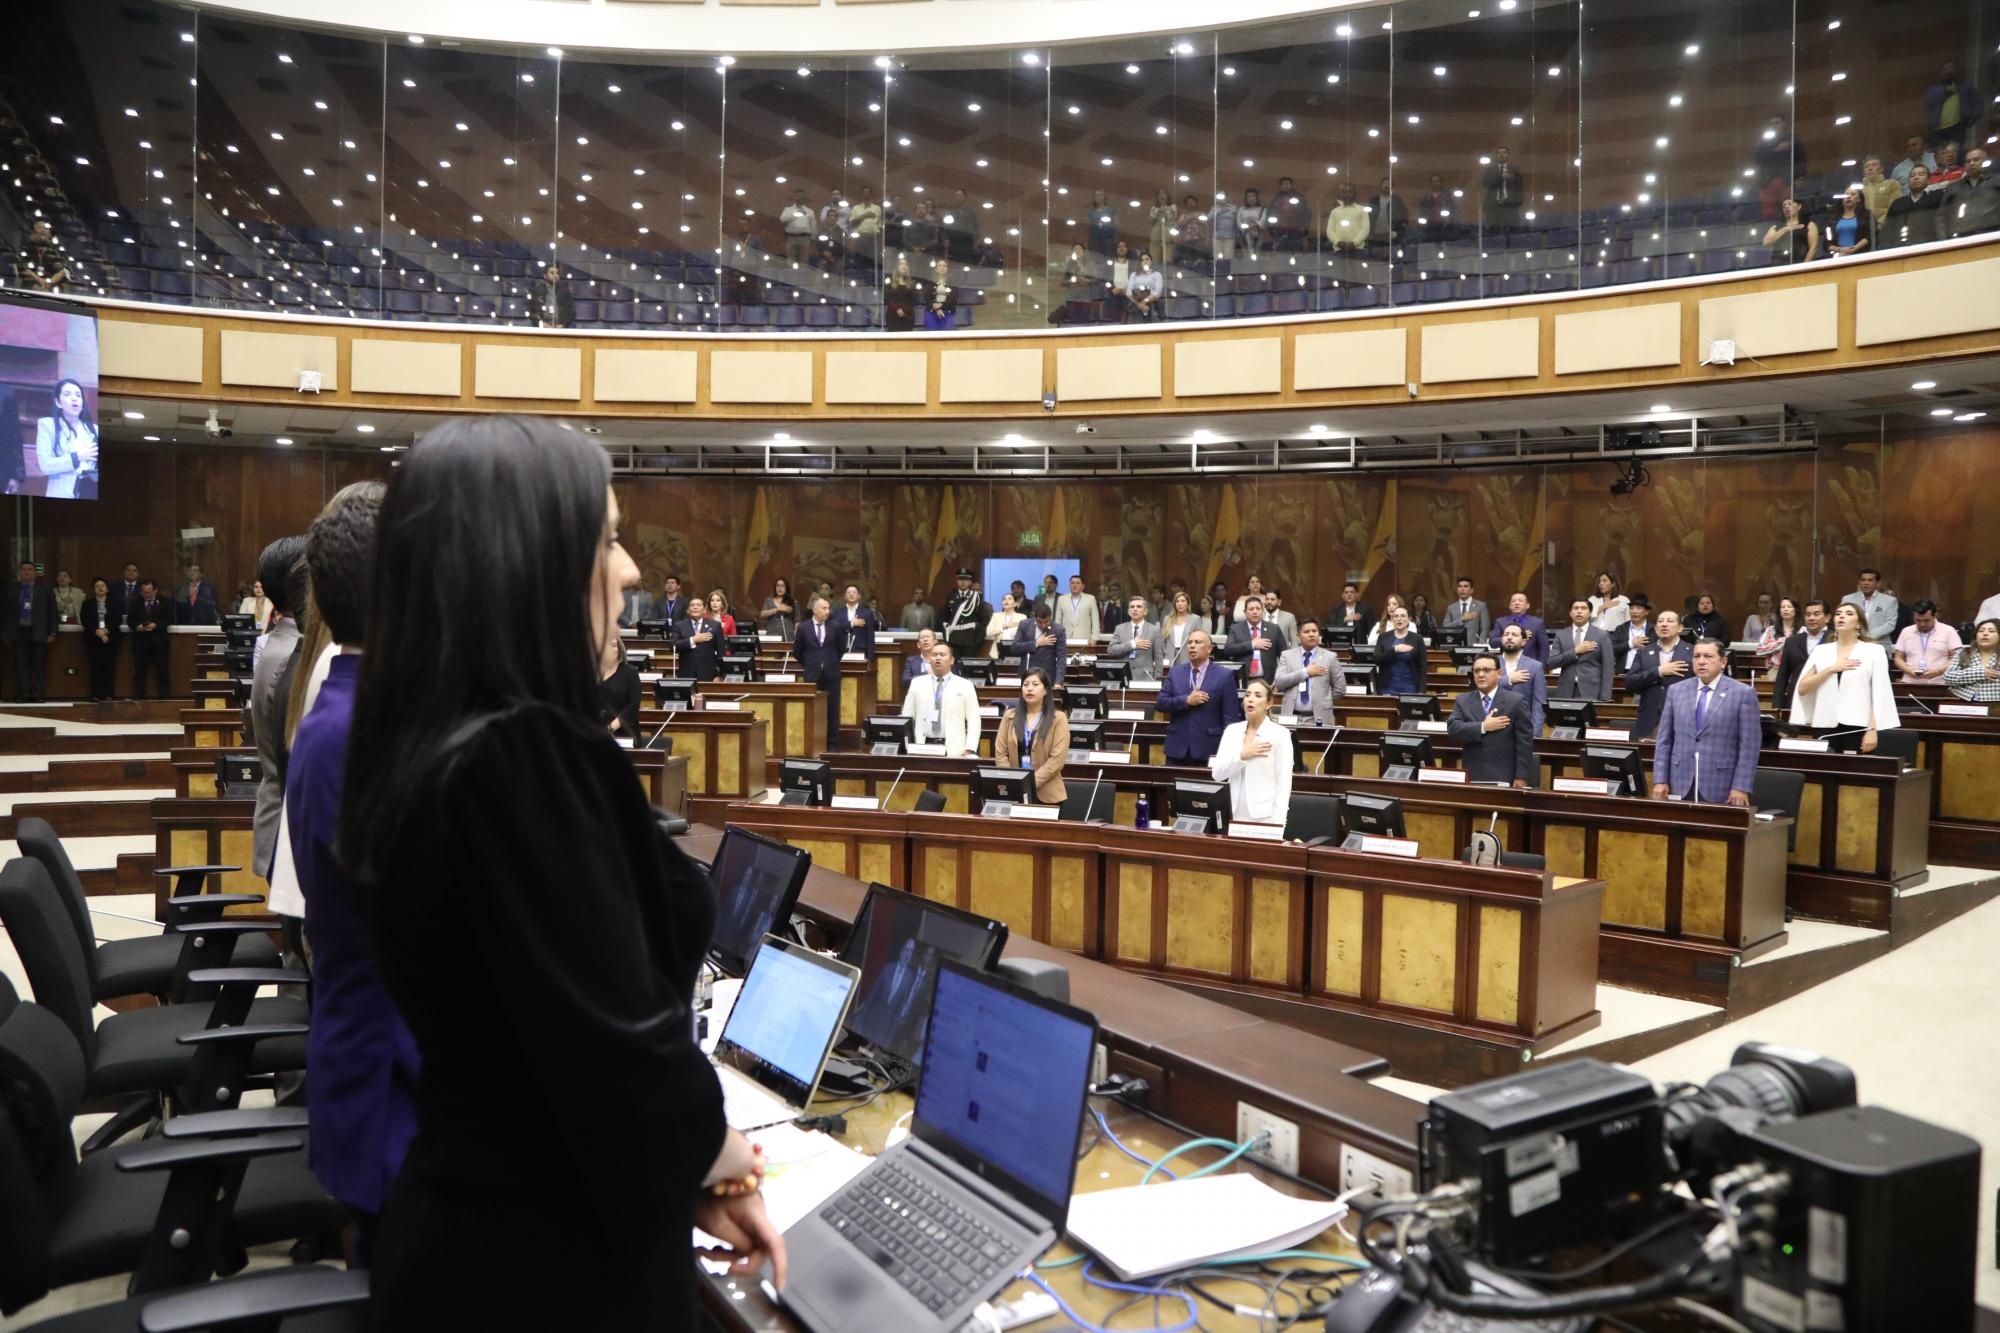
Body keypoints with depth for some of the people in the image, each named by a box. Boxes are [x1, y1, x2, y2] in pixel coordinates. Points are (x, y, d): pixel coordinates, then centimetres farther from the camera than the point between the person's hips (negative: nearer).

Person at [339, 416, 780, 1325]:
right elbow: (619, 1050, -29)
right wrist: (719, 1156, -8)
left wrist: (694, 1176, 8)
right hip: (551, 1260, -8)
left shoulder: (430, 742, 3)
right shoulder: (522, 756, -26)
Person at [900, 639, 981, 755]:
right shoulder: (917, 683, 10)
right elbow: (907, 717, 10)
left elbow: (973, 721, 0)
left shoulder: (965, 685, 4)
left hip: (953, 749, -1)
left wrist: (970, 750, -11)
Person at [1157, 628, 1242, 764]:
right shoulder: (1175, 672, 9)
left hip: (1208, 750, -3)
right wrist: (1187, 700, -12)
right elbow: (1159, 703, 2)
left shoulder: (1224, 676, -1)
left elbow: (1230, 717, -3)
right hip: (1177, 748, 3)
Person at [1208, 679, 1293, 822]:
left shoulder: (1280, 734, -4)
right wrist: (1242, 755, -13)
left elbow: (1284, 783, -8)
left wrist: (1277, 824, -16)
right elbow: (1216, 774, 1)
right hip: (1234, 815, 3)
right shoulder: (1231, 730, 7)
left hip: (1264, 817, -3)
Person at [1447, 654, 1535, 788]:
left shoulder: (1515, 701, -1)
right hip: (1472, 776, 2)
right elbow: (1452, 729, -7)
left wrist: (1521, 777, -9)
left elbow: (1524, 742, -3)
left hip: (1504, 778, -2)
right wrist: (1483, 727, -17)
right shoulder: (1463, 701, 8)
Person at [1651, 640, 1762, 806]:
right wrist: (1660, 780, 1)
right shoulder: (1676, 690, 9)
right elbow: (1664, 739, 8)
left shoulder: (1743, 693, -1)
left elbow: (1749, 745, -4)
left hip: (1720, 788, -3)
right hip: (1680, 785, 3)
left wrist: (1741, 787, -10)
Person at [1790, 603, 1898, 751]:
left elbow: (1879, 694, -1)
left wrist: (1873, 730, -8)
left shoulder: (1874, 651, 4)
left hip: (1858, 727, -2)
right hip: (1825, 726, 2)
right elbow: (1802, 688, 4)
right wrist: (1831, 669, -6)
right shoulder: (1820, 650, 11)